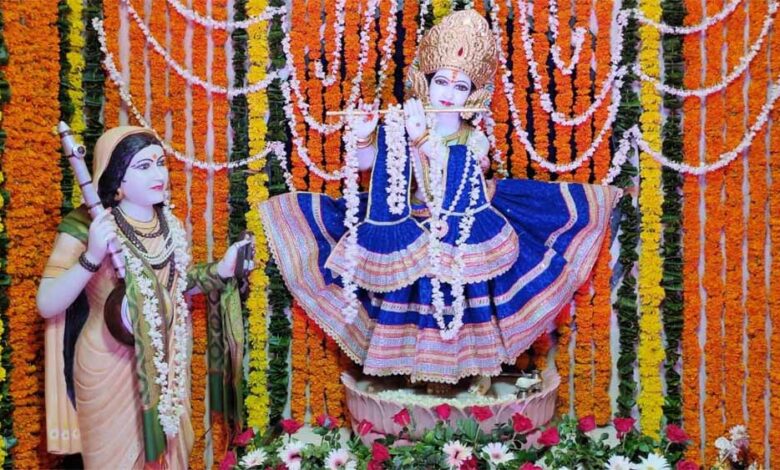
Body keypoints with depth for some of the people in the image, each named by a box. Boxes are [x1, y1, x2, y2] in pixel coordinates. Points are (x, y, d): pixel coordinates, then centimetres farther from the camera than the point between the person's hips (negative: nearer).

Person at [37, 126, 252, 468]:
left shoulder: (170, 225, 0)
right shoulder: (87, 226, -17)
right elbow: (47, 305, -23)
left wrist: (220, 270, -2)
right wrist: (92, 256, -36)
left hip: (167, 364, 5)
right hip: (111, 365, -5)